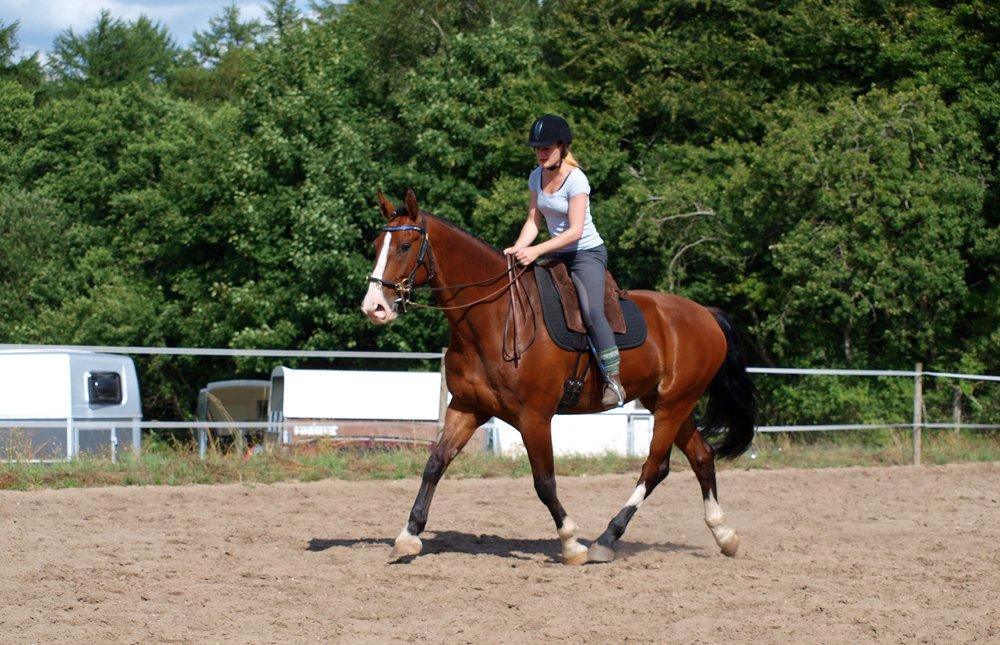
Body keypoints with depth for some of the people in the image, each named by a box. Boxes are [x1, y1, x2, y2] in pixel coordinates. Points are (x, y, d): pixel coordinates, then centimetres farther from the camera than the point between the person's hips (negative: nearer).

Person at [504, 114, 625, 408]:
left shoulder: (576, 180, -18)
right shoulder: (537, 177, 4)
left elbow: (575, 231, -23)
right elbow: (533, 221, 5)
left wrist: (537, 251, -31)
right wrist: (518, 248, -13)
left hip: (587, 253, -8)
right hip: (557, 255, 8)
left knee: (591, 312, -27)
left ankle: (613, 381, -24)